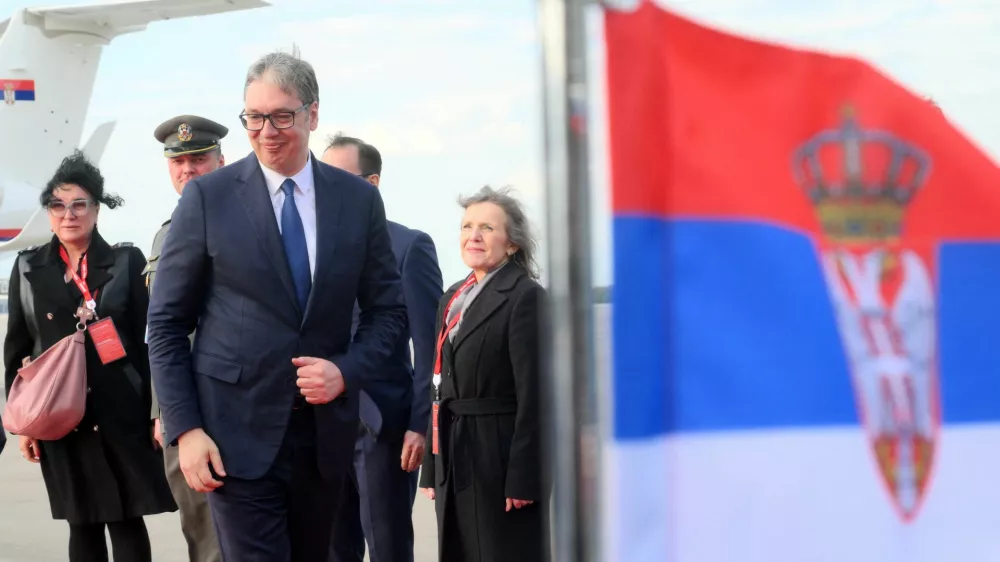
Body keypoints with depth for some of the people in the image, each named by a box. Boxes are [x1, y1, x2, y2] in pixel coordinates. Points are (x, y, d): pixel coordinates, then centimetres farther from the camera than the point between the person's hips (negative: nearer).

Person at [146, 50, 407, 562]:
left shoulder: (359, 199, 4)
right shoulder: (208, 197, -3)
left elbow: (388, 310, 10)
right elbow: (167, 323, -1)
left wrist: (346, 371, -8)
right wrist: (184, 429, -9)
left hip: (326, 432, 3)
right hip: (238, 432, -3)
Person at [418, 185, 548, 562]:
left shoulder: (526, 297, -9)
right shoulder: (452, 300, 15)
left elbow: (533, 394, -14)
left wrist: (523, 477, -18)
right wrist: (432, 470, 12)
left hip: (502, 458, -7)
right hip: (454, 460, 8)